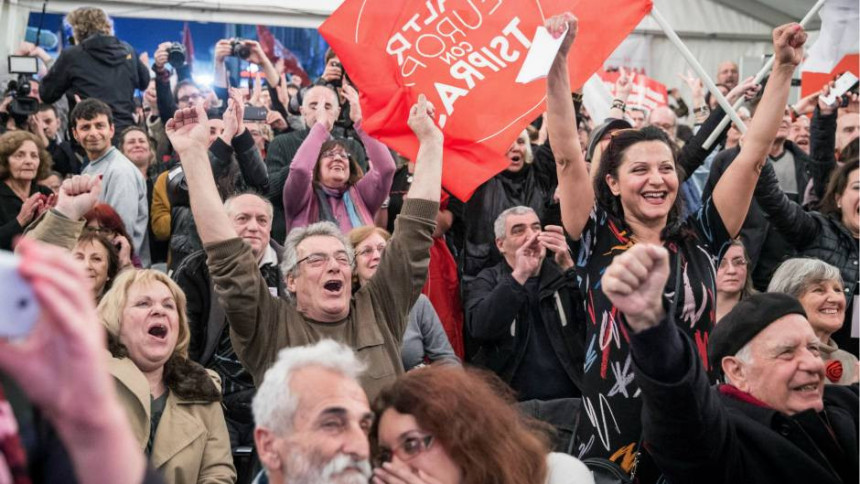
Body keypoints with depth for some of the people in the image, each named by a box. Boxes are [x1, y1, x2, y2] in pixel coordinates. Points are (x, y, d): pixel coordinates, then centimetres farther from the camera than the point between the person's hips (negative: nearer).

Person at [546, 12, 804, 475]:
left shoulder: (699, 241, 4)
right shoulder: (597, 242, -2)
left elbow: (753, 154, 2)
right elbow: (566, 154, -11)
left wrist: (783, 68, -2)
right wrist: (557, 62, -19)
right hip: (610, 439, -2)